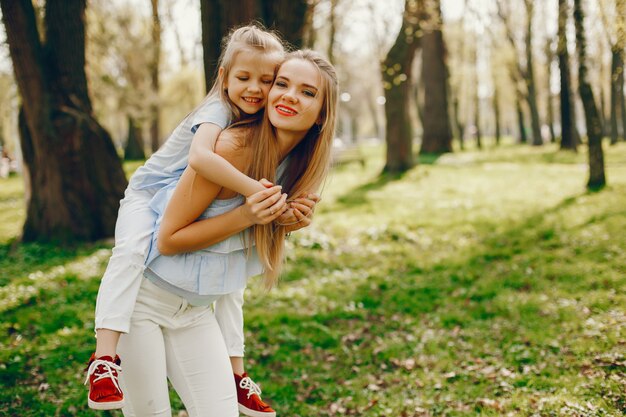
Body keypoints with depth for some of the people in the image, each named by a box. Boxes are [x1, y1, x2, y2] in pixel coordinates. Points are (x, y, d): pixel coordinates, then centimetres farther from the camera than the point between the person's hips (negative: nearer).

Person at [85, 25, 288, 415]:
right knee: (132, 250, -35)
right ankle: (104, 359, -36)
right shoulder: (218, 112, -28)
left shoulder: (258, 121, -5)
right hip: (148, 196, -8)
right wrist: (252, 189, -54)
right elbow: (200, 157, -50)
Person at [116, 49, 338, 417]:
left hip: (197, 310, 6)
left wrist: (290, 223, -9)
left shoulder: (301, 164, -2)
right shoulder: (231, 148, -23)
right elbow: (168, 239, -18)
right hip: (144, 296, -6)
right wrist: (244, 216, -28)